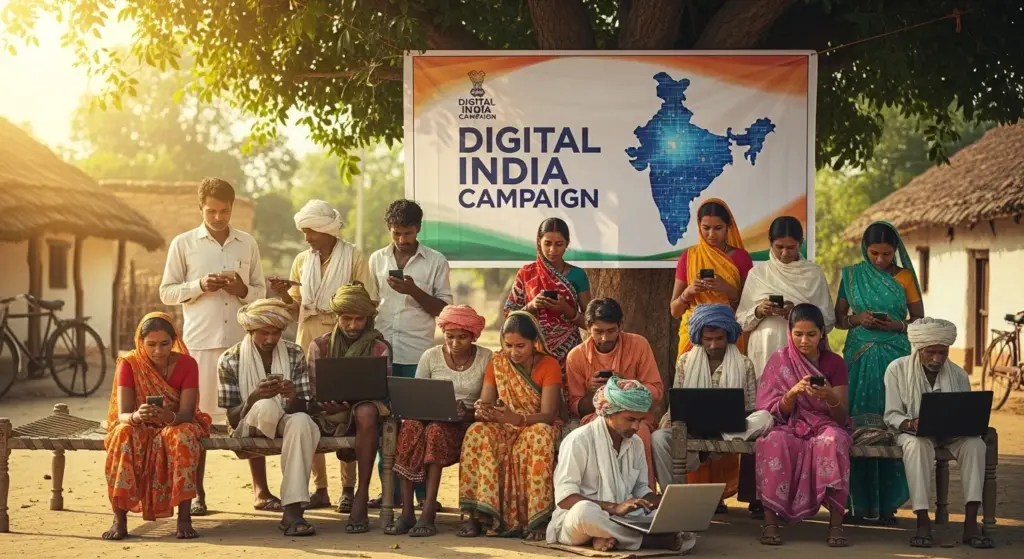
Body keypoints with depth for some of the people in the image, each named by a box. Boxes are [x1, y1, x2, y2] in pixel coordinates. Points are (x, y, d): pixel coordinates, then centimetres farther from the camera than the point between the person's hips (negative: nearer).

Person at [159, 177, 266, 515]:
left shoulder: (248, 244, 11)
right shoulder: (183, 244, 5)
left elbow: (261, 291, 15)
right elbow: (167, 293, 5)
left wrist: (242, 290, -7)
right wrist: (200, 286, -11)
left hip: (242, 339, 2)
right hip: (200, 340, -2)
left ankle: (261, 491, 8)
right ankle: (196, 493, 10)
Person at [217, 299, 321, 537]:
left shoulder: (294, 354, -1)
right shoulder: (231, 360, -7)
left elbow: (301, 409, -3)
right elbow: (232, 419, -9)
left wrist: (293, 397, -27)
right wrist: (254, 398, -29)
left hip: (286, 424, 2)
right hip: (249, 431, -2)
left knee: (301, 421, -37)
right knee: (267, 406, -37)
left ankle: (292, 510, -41)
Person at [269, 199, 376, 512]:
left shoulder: (354, 258, -1)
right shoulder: (302, 261, 11)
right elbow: (297, 309, 13)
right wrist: (283, 295, -6)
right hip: (309, 345, 4)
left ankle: (348, 489, 4)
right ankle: (319, 489, 9)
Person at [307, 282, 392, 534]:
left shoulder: (379, 348, 5)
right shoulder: (320, 346, 10)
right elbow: (312, 391, 4)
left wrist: (350, 402, -24)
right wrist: (329, 404, -20)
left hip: (366, 409, -2)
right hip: (329, 416, 2)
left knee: (366, 411, -38)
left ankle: (362, 495, -36)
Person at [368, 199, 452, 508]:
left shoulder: (436, 262, 3)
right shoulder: (377, 260, 12)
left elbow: (444, 309, 3)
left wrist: (414, 291, -12)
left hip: (418, 354, -3)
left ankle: (423, 490, 4)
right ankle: (391, 488, 11)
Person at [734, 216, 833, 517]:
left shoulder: (814, 274, 8)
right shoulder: (757, 274, 9)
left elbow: (828, 319, 5)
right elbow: (741, 320, 10)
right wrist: (759, 311, -10)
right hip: (764, 356, 0)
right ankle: (758, 495, -2)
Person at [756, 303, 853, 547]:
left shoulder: (834, 363, 2)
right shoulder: (779, 360, 3)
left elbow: (841, 418, -3)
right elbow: (777, 413, -3)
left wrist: (831, 398, -25)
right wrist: (793, 393, -23)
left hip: (825, 426, 0)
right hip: (790, 427, 0)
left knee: (833, 439, -37)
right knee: (773, 441, -36)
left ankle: (836, 521, -36)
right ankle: (770, 520, -35)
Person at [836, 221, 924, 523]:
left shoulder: (905, 277, 5)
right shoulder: (852, 276, 7)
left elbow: (919, 320, 8)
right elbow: (838, 317, 10)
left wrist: (897, 325, -11)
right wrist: (857, 319, -10)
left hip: (895, 357, 0)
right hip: (859, 358, 1)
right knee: (858, 425, -4)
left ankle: (888, 503, 1)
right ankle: (859, 502, 2)